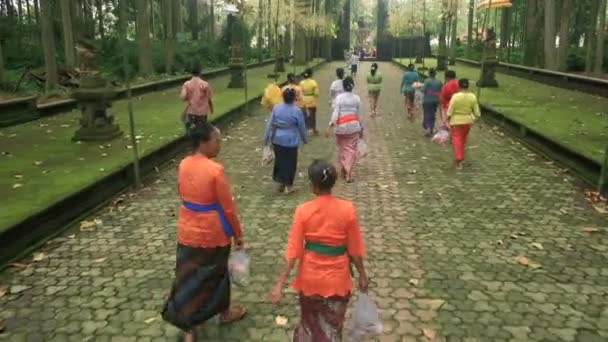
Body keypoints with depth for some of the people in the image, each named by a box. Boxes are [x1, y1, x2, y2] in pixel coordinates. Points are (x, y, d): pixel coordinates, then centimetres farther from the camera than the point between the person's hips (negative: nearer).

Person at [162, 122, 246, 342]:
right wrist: (237, 234, -5)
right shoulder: (215, 170, -24)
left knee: (187, 277, 13)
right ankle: (225, 312, 40)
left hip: (188, 231, 5)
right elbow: (227, 207, -17)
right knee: (215, 274, 17)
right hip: (212, 234, -5)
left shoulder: (183, 165, -3)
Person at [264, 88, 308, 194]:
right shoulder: (297, 111, -13)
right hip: (291, 141, -3)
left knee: (279, 160, 19)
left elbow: (270, 124, -1)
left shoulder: (276, 108, -6)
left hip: (277, 140, 3)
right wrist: (305, 139, 14)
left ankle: (279, 182, 27)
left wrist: (266, 138, 8)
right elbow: (302, 127, -3)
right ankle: (288, 186, 16)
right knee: (290, 162, 10)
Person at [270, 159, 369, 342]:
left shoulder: (303, 211, -15)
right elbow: (354, 249, -7)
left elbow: (293, 251, -15)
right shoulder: (347, 209, -15)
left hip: (310, 278, 1)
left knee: (309, 320, 26)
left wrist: (280, 284, -9)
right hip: (337, 279, 0)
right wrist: (362, 275, 8)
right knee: (332, 327, 18)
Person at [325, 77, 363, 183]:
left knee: (341, 148, 16)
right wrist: (361, 128, 15)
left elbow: (335, 113, -14)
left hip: (341, 126, -1)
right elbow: (359, 115, 5)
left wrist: (329, 126, -17)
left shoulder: (339, 97, -7)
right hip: (353, 126, 1)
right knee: (351, 149, 5)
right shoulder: (356, 98, 0)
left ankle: (342, 171, 27)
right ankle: (348, 173, -1)